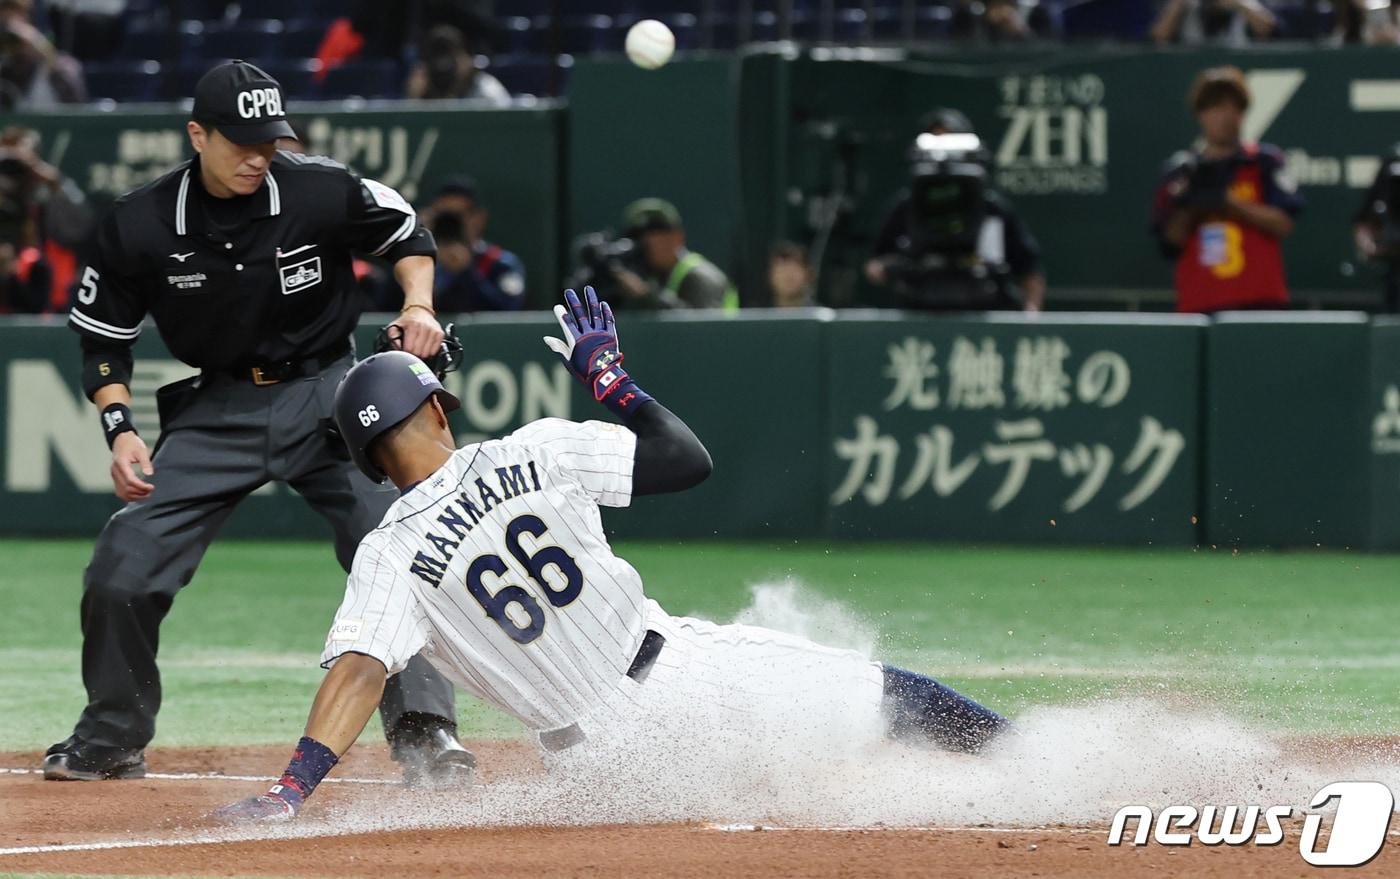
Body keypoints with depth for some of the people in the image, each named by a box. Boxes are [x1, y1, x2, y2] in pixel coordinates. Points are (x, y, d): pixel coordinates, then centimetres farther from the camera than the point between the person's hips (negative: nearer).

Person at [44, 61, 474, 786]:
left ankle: (422, 730, -13)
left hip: (327, 396, -1)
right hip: (217, 410, 1)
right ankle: (112, 740, 15)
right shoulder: (140, 225, -11)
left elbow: (406, 235, 6)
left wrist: (418, 304, -12)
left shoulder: (322, 193, -13)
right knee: (121, 570, -6)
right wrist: (121, 430, -12)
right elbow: (102, 338, 1)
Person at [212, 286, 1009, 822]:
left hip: (607, 741, 0)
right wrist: (607, 374, 8)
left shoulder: (391, 554, -9)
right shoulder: (536, 453, -7)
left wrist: (290, 792, -27)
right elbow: (690, 458, -3)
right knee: (883, 691, 13)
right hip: (683, 666, 0)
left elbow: (358, 671, -22)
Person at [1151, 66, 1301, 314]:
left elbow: (1283, 223, -4)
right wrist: (1188, 206, -9)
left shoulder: (1263, 162, 7)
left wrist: (1228, 202, -12)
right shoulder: (1182, 171, 12)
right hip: (1199, 306, 2)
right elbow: (1170, 244, 9)